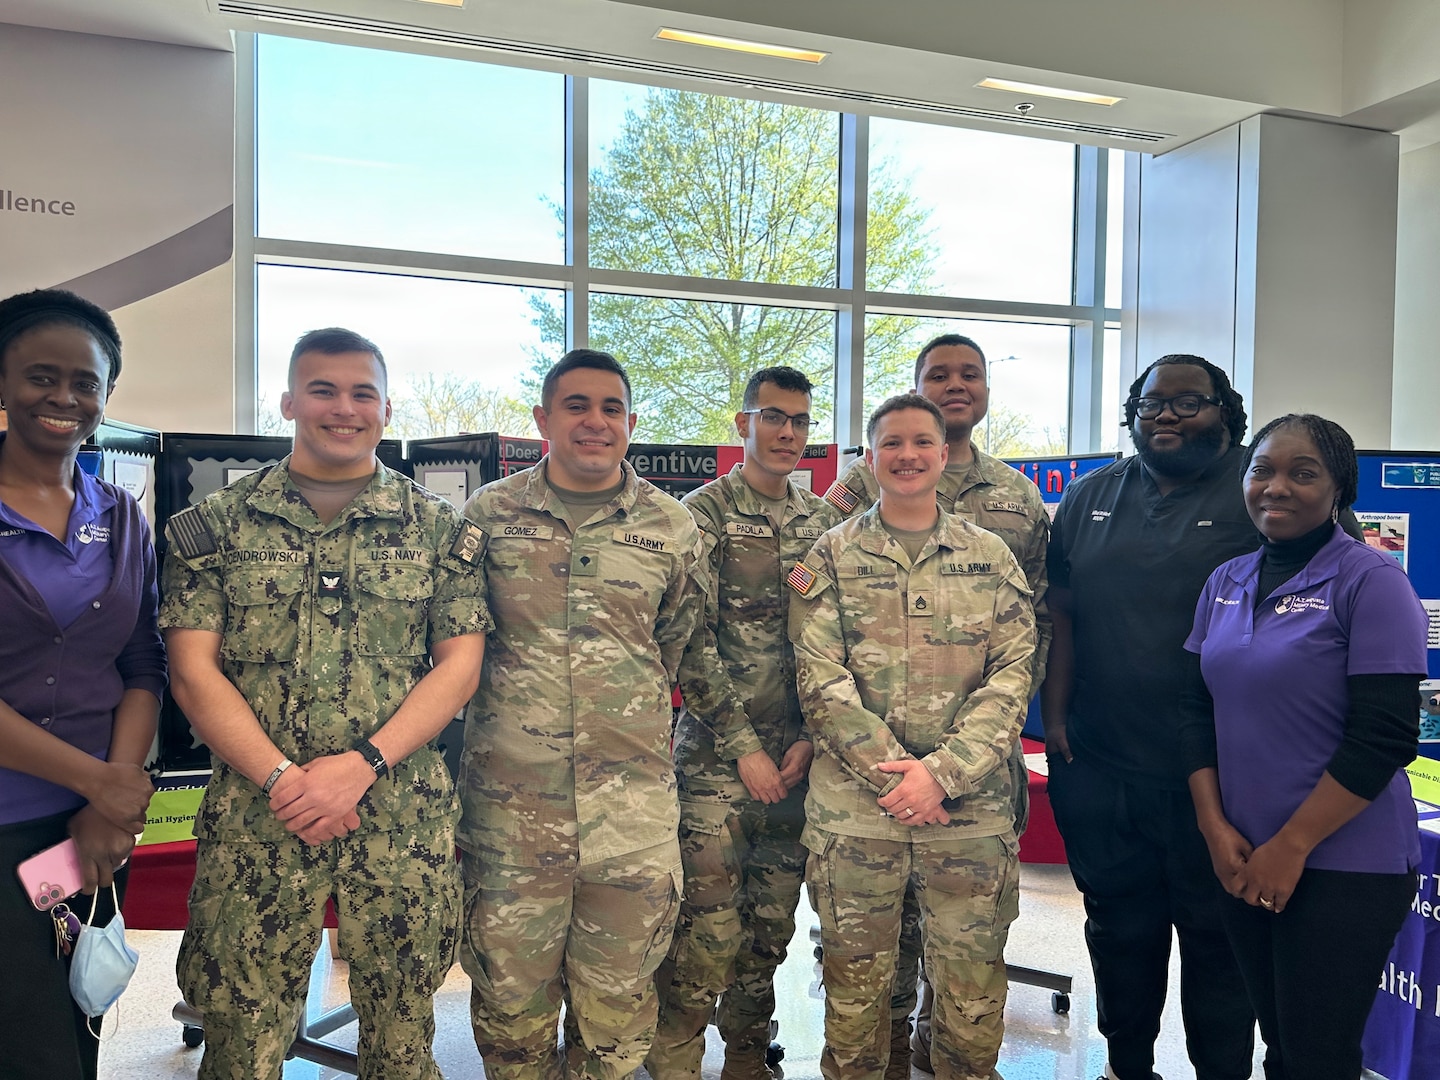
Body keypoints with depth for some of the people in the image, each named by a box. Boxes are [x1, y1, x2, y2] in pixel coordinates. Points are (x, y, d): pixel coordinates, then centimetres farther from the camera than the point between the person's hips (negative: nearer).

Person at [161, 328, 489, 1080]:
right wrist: (283, 779, -12)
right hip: (253, 818, 0)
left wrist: (363, 762, -12)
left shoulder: (439, 527, 6)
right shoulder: (219, 523, 5)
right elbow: (194, 670, 0)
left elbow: (460, 664, 1)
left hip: (405, 816, 1)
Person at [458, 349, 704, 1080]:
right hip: (509, 797, 0)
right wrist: (520, 706, 10)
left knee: (617, 1000, 12)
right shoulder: (487, 514, 2)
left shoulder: (673, 529, 5)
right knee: (509, 996, 12)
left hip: (632, 802, 1)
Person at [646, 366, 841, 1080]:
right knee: (707, 926, -4)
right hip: (718, 754, -4)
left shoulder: (824, 520, 10)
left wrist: (812, 738, -1)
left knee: (773, 921, 13)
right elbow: (691, 643, -10)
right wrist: (745, 746, -12)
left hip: (800, 759, 5)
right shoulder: (704, 513, -4)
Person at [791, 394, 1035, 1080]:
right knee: (855, 973, 11)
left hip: (972, 805, 1)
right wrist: (892, 771, -13)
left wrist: (941, 771, -12)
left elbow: (1012, 675, 0)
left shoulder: (990, 556, 7)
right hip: (853, 803, -1)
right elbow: (821, 678, -5)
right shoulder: (833, 556, 3)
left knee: (973, 980, 9)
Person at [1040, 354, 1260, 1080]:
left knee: (1216, 937, 11)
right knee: (1120, 928, 18)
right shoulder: (1090, 498, 8)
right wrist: (1054, 718, 1)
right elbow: (1060, 613, 8)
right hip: (1100, 767, 4)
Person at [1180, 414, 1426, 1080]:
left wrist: (1291, 847, -14)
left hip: (1344, 866, -5)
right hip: (1243, 861, 5)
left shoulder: (1371, 582, -11)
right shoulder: (1226, 583, 6)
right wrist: (1216, 828, -2)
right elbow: (1197, 708, 8)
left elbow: (1383, 738, -16)